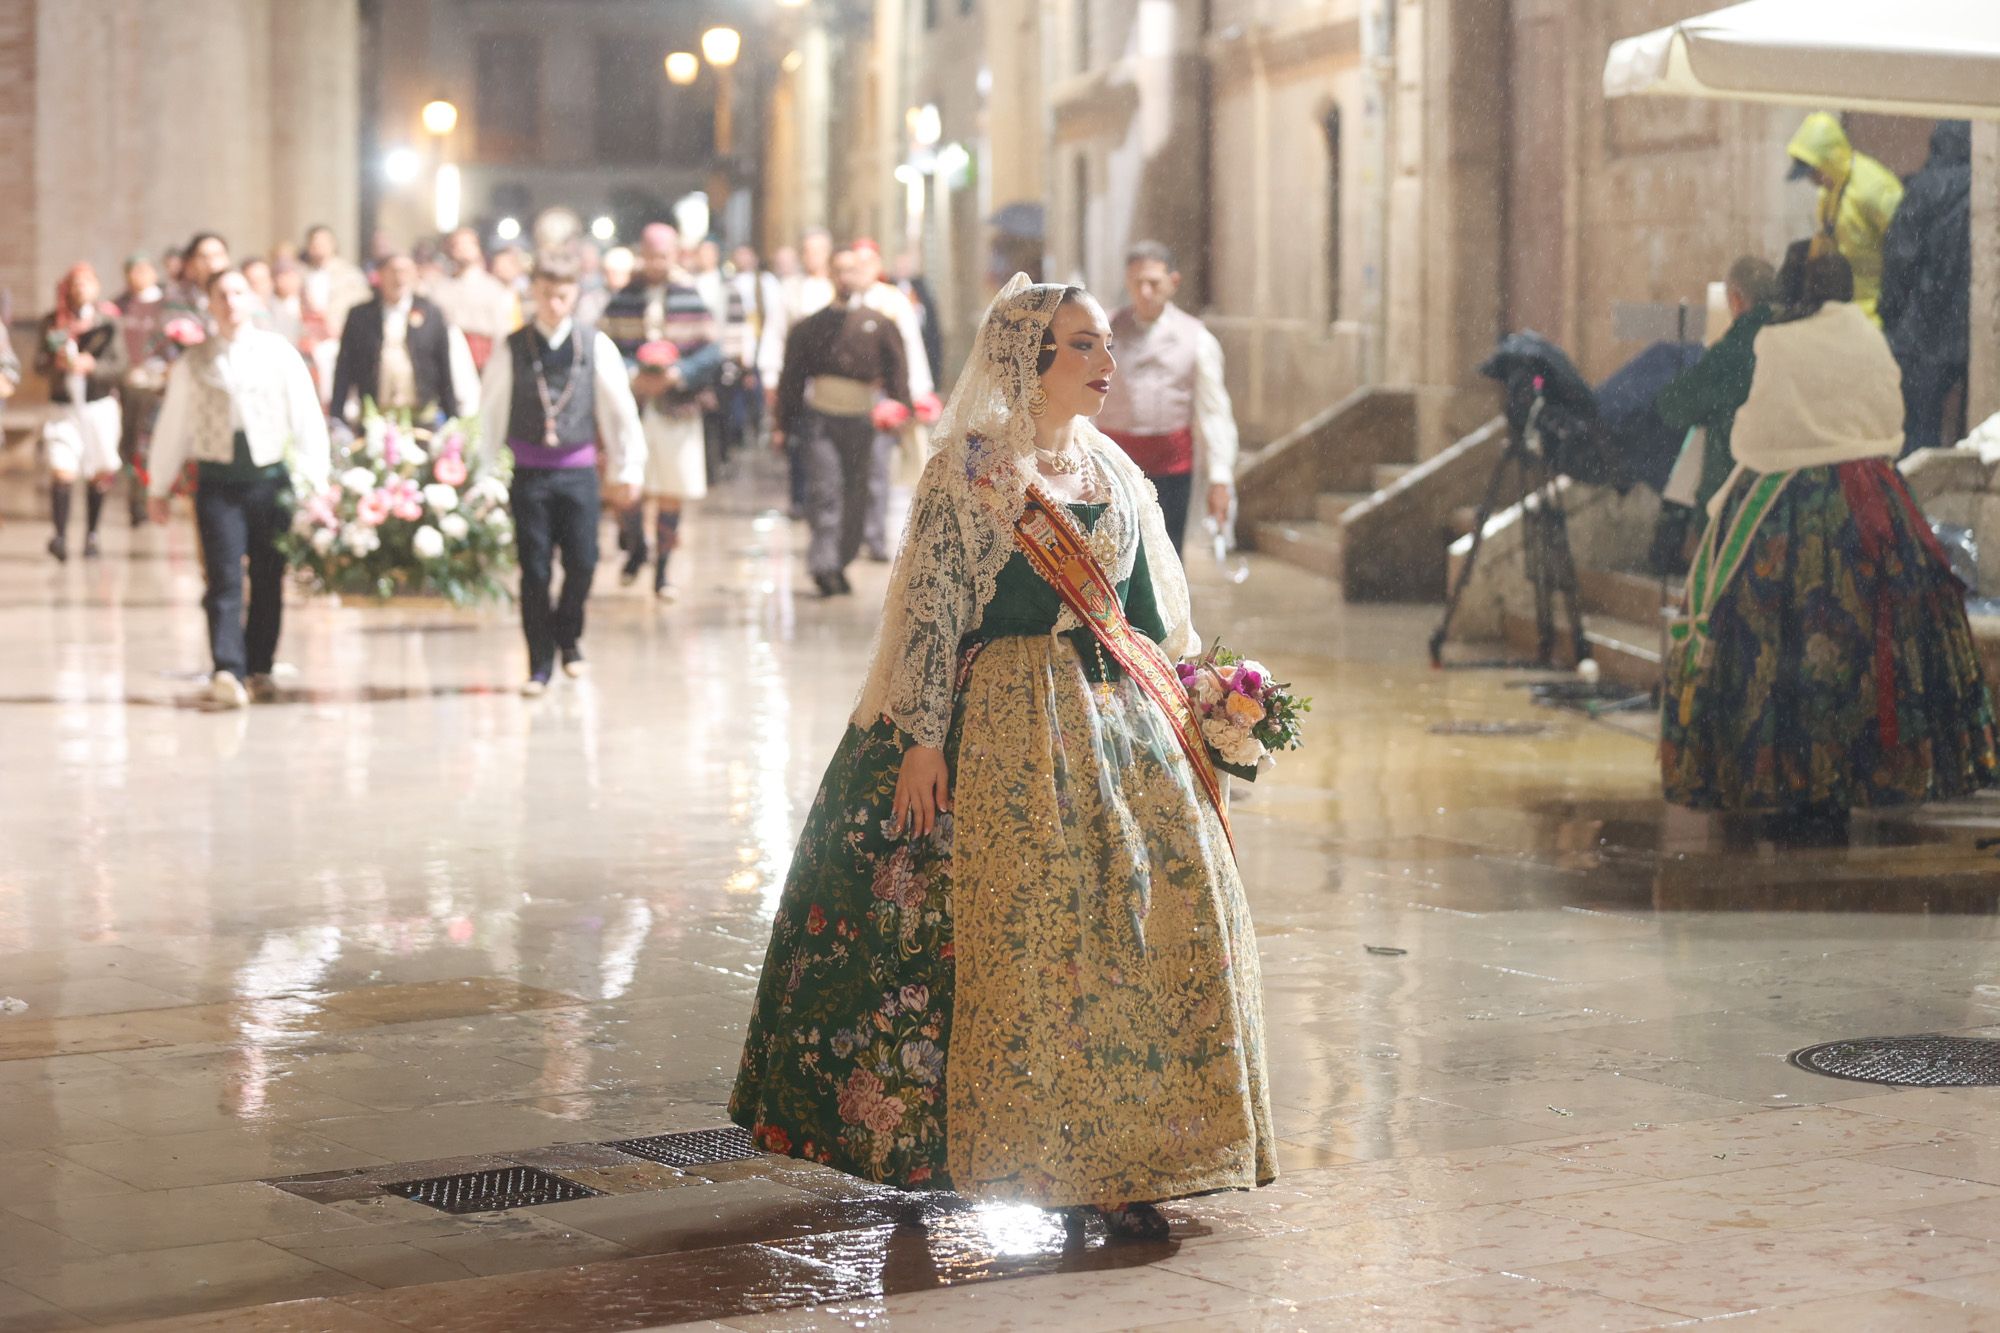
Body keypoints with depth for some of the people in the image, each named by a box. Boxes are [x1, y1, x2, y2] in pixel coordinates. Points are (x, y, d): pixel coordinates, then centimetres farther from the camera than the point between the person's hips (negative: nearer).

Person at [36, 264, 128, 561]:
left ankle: (91, 534, 19)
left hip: (100, 405, 0)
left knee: (100, 474, 5)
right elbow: (40, 363, -1)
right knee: (61, 471, -15)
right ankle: (59, 534, -17)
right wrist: (59, 362, -22)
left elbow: (119, 368, -3)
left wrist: (92, 366, -21)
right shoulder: (51, 323, 4)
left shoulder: (108, 323, 1)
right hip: (63, 408, 0)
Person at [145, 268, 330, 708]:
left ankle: (259, 669, 21)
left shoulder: (279, 354, 3)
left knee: (269, 579, 8)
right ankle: (228, 671, -19)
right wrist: (159, 487, 15)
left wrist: (316, 477, -2)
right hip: (218, 480, -1)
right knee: (224, 578, -12)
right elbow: (172, 426, 12)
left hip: (270, 478, 1)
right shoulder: (192, 363, 5)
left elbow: (306, 417, 4)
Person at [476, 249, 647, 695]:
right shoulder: (512, 349, -1)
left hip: (578, 471, 1)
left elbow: (621, 408, 7)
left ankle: (568, 635, 26)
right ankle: (541, 664, 10)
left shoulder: (595, 346, 1)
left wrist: (628, 469, 6)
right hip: (530, 472, -1)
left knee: (582, 563, -3)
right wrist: (485, 475, 3)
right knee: (534, 570, 0)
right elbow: (491, 414, 4)